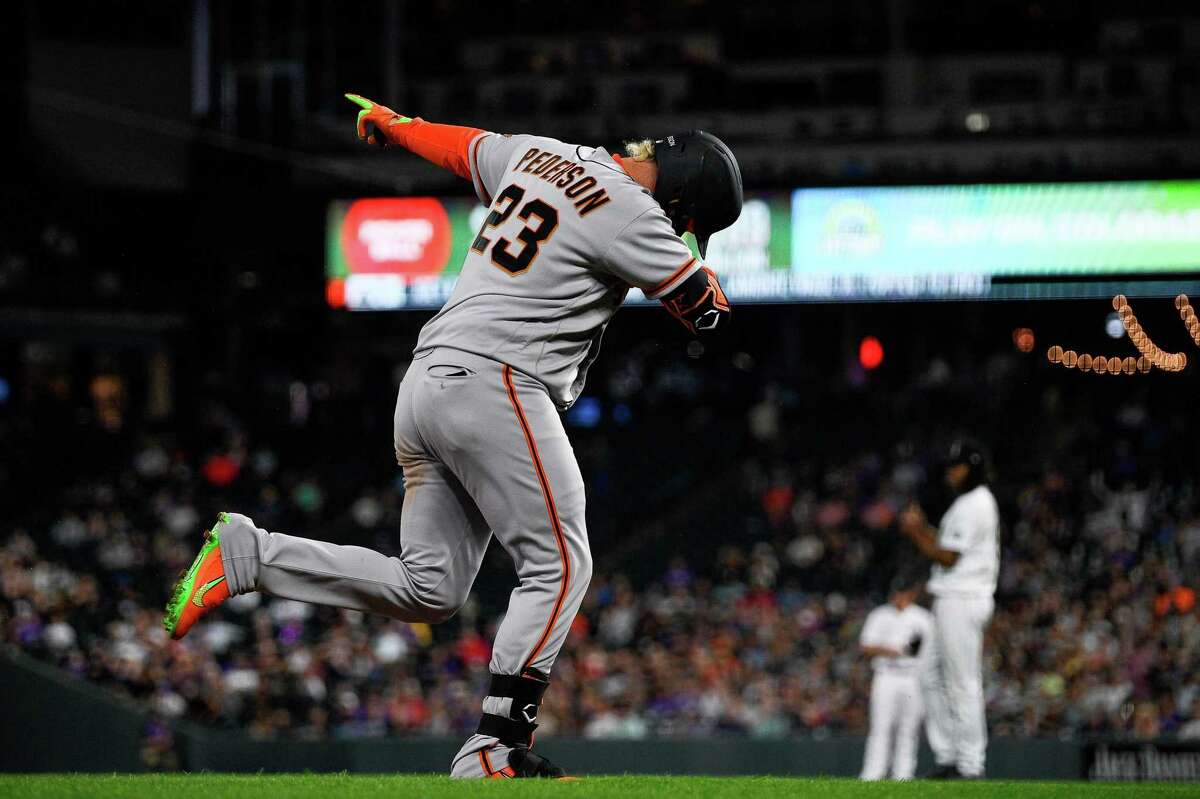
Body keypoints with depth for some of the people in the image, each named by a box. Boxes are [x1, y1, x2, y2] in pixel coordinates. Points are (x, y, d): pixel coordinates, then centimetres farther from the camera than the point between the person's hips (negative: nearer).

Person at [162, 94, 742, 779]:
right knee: (559, 566, -4)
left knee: (428, 589, 10)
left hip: (428, 381, 9)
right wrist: (696, 262, 19)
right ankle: (496, 751, -11)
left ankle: (247, 556, 2)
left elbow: (464, 145, 33)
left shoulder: (541, 154, 15)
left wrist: (394, 123, 52)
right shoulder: (631, 215, -9)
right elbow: (709, 311, -2)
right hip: (495, 385, -9)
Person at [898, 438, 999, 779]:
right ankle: (947, 757, 16)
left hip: (960, 600, -11)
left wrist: (916, 533, -6)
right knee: (935, 678, 14)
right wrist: (922, 529, 12)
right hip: (954, 601, 11)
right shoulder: (979, 502, 18)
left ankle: (969, 764, -7)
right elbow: (948, 550, 21)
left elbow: (947, 558, -16)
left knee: (964, 684, -8)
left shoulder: (971, 506, -14)